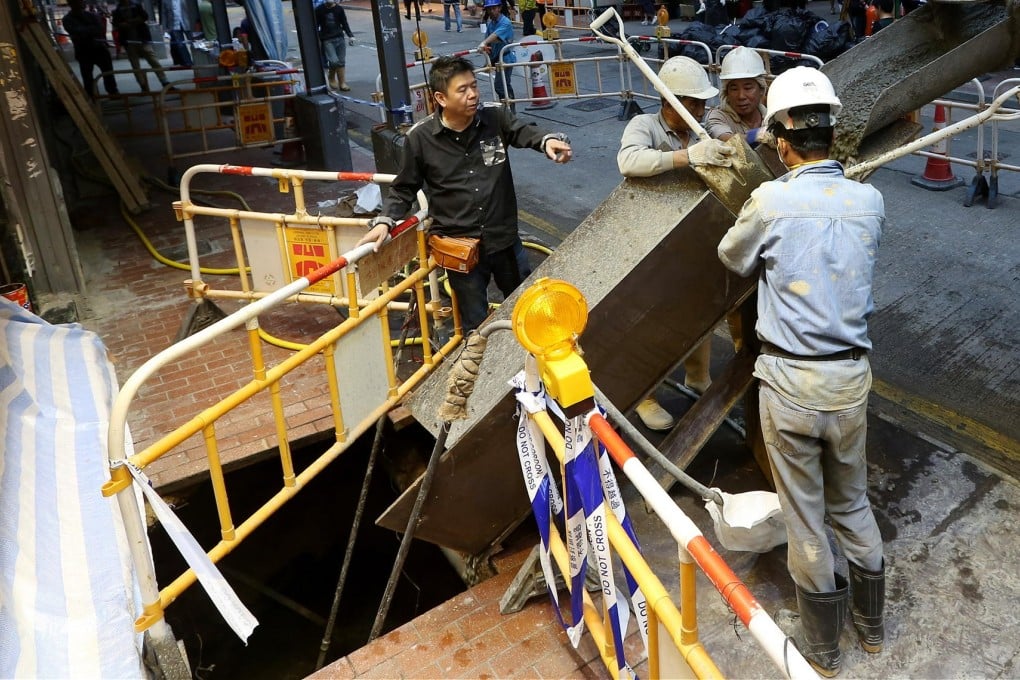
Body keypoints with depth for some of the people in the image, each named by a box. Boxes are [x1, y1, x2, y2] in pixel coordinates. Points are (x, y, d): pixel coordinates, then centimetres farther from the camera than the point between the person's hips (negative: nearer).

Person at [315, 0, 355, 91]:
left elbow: (344, 24, 14)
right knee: (334, 61, -14)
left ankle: (342, 83, 8)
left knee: (341, 62, 0)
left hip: (340, 38, 3)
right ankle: (331, 78, 13)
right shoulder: (319, 10, 0)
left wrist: (350, 36, 4)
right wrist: (317, 39, -5)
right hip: (327, 40, -3)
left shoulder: (339, 9, 7)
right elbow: (315, 26, 3)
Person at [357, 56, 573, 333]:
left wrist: (547, 140, -41)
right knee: (476, 323, 10)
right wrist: (384, 221, -13)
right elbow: (403, 189, 1)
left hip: (503, 238, 3)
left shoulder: (495, 116, -5)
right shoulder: (419, 138, -8)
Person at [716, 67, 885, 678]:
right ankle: (872, 623, 42)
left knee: (804, 513, 12)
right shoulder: (869, 201, -3)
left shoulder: (771, 201, -15)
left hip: (791, 380, -4)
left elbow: (734, 258, 3)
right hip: (852, 375, 4)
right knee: (853, 501, 24)